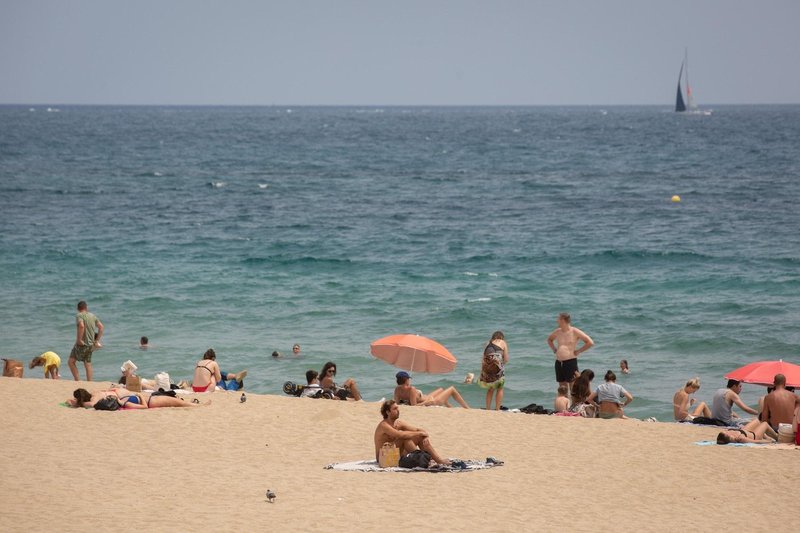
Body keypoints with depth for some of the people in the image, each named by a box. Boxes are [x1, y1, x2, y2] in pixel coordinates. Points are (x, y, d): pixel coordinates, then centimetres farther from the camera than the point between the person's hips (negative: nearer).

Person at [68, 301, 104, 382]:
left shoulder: (79, 316, -10)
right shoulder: (92, 316, 11)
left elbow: (81, 326, -28)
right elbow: (101, 327, 12)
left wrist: (79, 339, -20)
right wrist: (97, 340, 14)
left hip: (82, 344, -7)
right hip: (90, 345, 7)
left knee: (71, 361, 0)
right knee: (88, 365, 11)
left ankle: (77, 380, -9)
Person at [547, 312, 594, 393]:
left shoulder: (575, 332, -6)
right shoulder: (557, 331, 10)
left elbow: (590, 342, -9)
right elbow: (549, 339, 33)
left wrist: (578, 351, -8)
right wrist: (554, 349, 16)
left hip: (570, 362, -6)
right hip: (559, 362, 6)